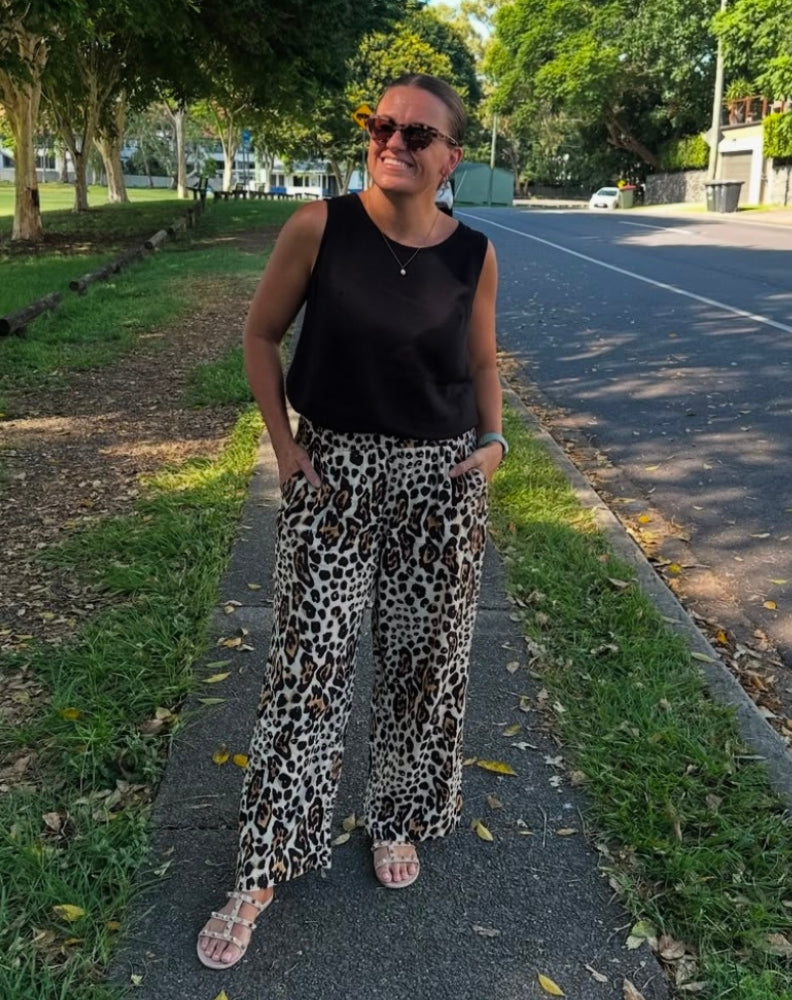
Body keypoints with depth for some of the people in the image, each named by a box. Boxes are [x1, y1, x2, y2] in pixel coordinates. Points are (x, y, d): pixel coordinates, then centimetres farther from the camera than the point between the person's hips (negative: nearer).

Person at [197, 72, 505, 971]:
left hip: (443, 480, 2)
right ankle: (263, 871, 15)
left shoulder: (473, 255, -3)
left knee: (425, 656, 12)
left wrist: (493, 440, -4)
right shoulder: (319, 227, -9)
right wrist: (283, 444, -5)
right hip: (334, 471, -2)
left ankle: (396, 818, 36)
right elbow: (261, 334, 1)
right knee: (306, 666, 0)